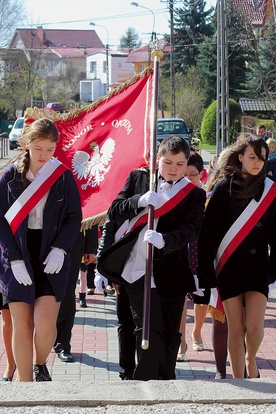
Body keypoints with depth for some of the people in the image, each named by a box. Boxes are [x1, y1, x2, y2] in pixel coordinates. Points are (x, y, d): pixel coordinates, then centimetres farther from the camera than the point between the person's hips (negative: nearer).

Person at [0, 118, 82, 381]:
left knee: (45, 321, -13)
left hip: (51, 259, -1)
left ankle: (40, 366, 17)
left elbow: (74, 217, 3)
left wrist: (60, 249, -12)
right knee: (21, 325, 0)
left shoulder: (64, 177, 1)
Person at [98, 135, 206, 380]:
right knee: (149, 329, -8)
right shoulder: (138, 178, 9)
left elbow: (192, 229, -10)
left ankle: (166, 381, 20)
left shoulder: (194, 194, 5)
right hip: (137, 269, -1)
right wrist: (140, 201, -16)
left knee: (170, 332, 7)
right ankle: (146, 380, 1)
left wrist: (164, 240, -29)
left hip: (170, 274, 1)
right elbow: (114, 213, 3)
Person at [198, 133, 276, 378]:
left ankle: (251, 361, 22)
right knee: (236, 328, 0)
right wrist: (206, 272, -7)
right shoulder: (224, 188, -2)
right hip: (228, 267, -1)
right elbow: (208, 231, -3)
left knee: (254, 326, -8)